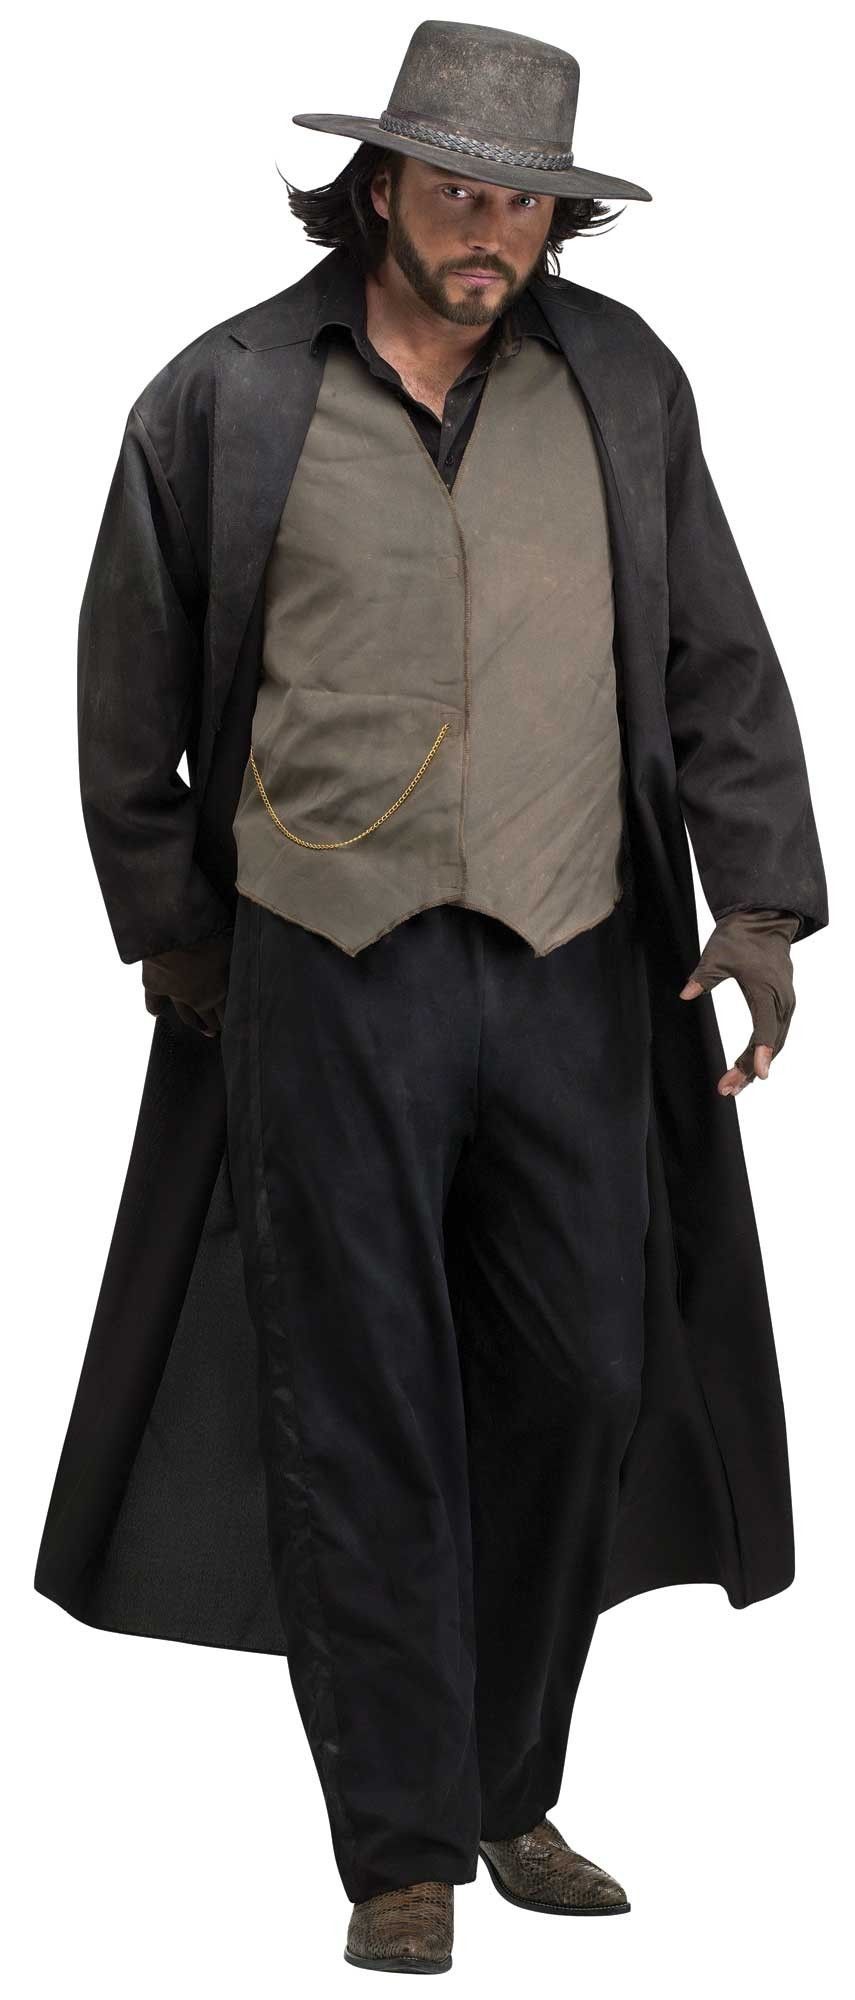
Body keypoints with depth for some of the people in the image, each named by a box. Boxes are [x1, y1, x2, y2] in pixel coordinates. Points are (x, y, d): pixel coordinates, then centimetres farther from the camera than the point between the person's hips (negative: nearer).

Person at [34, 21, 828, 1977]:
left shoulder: (623, 382, 6)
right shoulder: (225, 399, -1)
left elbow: (719, 662, 9)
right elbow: (128, 697, 9)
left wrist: (760, 895, -1)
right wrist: (169, 932, 11)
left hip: (577, 971, 3)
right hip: (331, 972, -3)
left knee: (582, 1385, 8)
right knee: (365, 1416, 0)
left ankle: (511, 1795, 25)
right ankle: (403, 1850, 10)